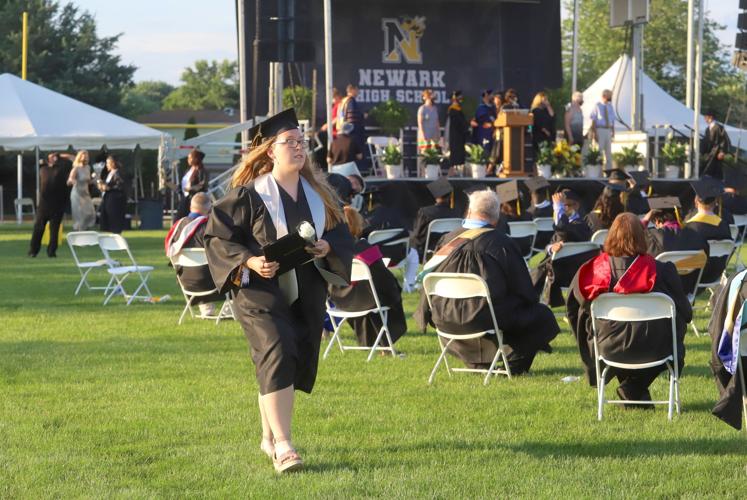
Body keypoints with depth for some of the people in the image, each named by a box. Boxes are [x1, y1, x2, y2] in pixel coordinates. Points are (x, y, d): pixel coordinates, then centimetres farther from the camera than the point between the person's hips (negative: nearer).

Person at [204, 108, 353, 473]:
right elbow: (217, 235, -6)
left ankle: (269, 436, 27)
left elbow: (342, 234, 13)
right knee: (277, 357, -18)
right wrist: (249, 261, -20)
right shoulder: (249, 194, -6)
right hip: (261, 290, -6)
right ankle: (282, 446, -21)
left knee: (297, 363, 9)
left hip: (307, 293, 6)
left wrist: (328, 247, -9)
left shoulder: (318, 193, 9)